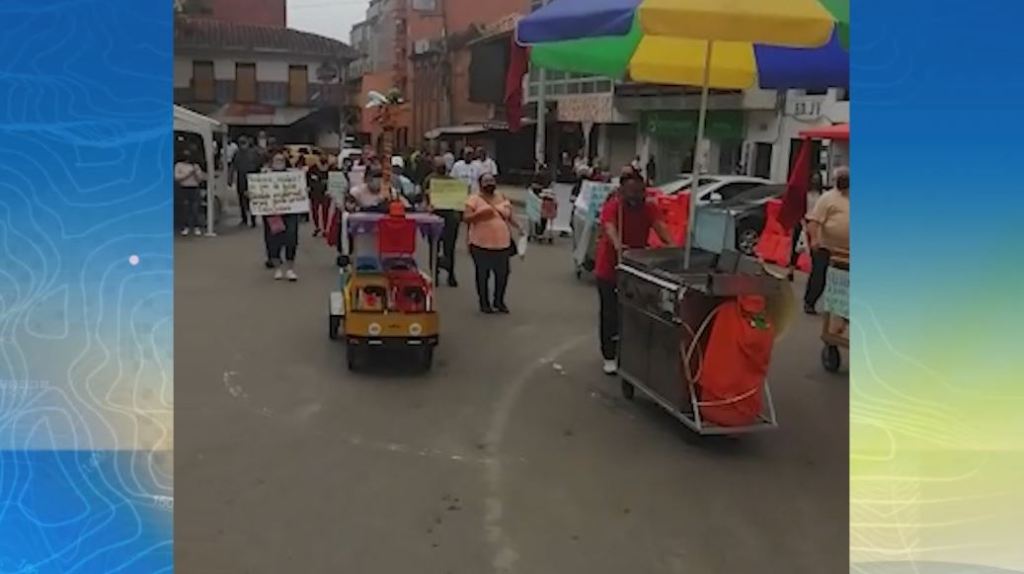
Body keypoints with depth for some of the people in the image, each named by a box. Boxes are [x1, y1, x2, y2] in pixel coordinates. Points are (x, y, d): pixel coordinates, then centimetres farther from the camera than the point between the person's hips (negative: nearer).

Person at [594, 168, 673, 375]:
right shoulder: (612, 207, -18)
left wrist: (671, 245, -44)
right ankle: (609, 357, 15)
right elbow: (610, 228, -37)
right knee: (610, 313, 4)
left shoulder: (649, 208, -7)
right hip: (609, 268, -3)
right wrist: (618, 245, -58)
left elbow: (660, 226, -24)